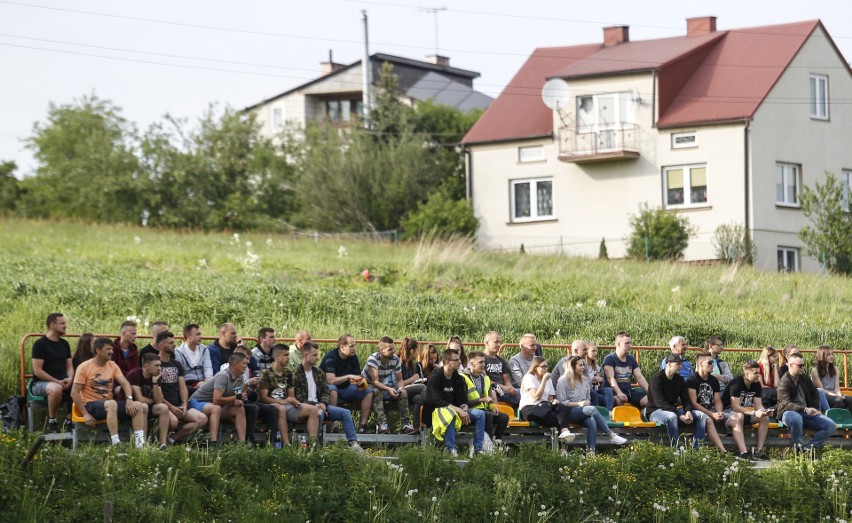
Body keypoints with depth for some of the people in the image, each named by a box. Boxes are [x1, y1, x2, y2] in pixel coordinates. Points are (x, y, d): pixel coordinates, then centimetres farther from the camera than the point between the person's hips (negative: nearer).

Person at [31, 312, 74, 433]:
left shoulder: (64, 344, 13)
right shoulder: (40, 344, -8)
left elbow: (69, 366, 15)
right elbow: (37, 371, -13)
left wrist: (69, 379, -9)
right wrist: (57, 382, -19)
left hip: (62, 382, 6)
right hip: (41, 383, -6)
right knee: (56, 389, -40)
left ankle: (70, 421, -4)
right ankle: (52, 422, -20)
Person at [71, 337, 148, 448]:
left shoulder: (112, 365, 12)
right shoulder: (84, 367, -4)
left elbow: (125, 383, 2)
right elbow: (74, 393, -8)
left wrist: (129, 400, -19)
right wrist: (85, 414, -16)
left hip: (110, 405, 6)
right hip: (91, 404, -6)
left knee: (138, 406, -15)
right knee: (111, 404, -38)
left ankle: (140, 443, -23)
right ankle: (115, 443, -44)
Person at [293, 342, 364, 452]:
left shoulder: (318, 372, 17)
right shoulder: (296, 374, -6)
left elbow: (326, 392, 17)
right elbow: (297, 397, -12)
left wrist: (323, 403, -6)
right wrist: (314, 406, -18)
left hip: (319, 405, 7)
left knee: (345, 413, -7)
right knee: (318, 413, -39)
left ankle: (353, 443, -11)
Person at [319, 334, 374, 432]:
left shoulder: (353, 357, 0)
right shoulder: (331, 357, -20)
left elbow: (358, 378, 5)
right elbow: (330, 380, -30)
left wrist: (360, 382, -19)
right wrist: (349, 377, -31)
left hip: (345, 388, 7)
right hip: (326, 389, -7)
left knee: (368, 390, -9)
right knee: (332, 389, -40)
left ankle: (363, 425, -16)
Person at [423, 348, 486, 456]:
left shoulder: (458, 379, 10)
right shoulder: (435, 378, -11)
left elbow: (463, 400, 7)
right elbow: (438, 401, -21)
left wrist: (464, 410, -17)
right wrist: (458, 410, -28)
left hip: (455, 410, 7)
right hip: (436, 411, -7)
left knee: (480, 414, -11)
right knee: (450, 414, -41)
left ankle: (478, 449, -16)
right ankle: (450, 449, -41)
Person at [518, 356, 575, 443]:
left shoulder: (548, 380, 22)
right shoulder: (529, 378, -2)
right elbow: (536, 396, -14)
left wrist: (554, 401, -7)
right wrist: (544, 380, -13)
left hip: (544, 406, 6)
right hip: (529, 409, -6)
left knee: (564, 408, -29)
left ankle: (564, 431, -49)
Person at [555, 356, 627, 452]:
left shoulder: (585, 380, 18)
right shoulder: (562, 381, -1)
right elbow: (562, 402, -6)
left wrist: (587, 402, 0)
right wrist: (579, 403, -15)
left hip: (583, 413, 5)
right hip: (569, 412, -5)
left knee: (592, 422, -32)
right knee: (592, 409, -33)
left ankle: (591, 451, -40)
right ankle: (611, 436, -32)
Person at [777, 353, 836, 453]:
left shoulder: (804, 377, 11)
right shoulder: (784, 382, -11)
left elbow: (815, 393, 25)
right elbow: (786, 404, -22)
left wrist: (815, 409, 7)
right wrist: (804, 409, -35)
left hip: (807, 412, 7)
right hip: (789, 412, -7)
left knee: (831, 426, -12)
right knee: (796, 418, -44)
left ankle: (808, 448, -18)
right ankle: (798, 447, -21)